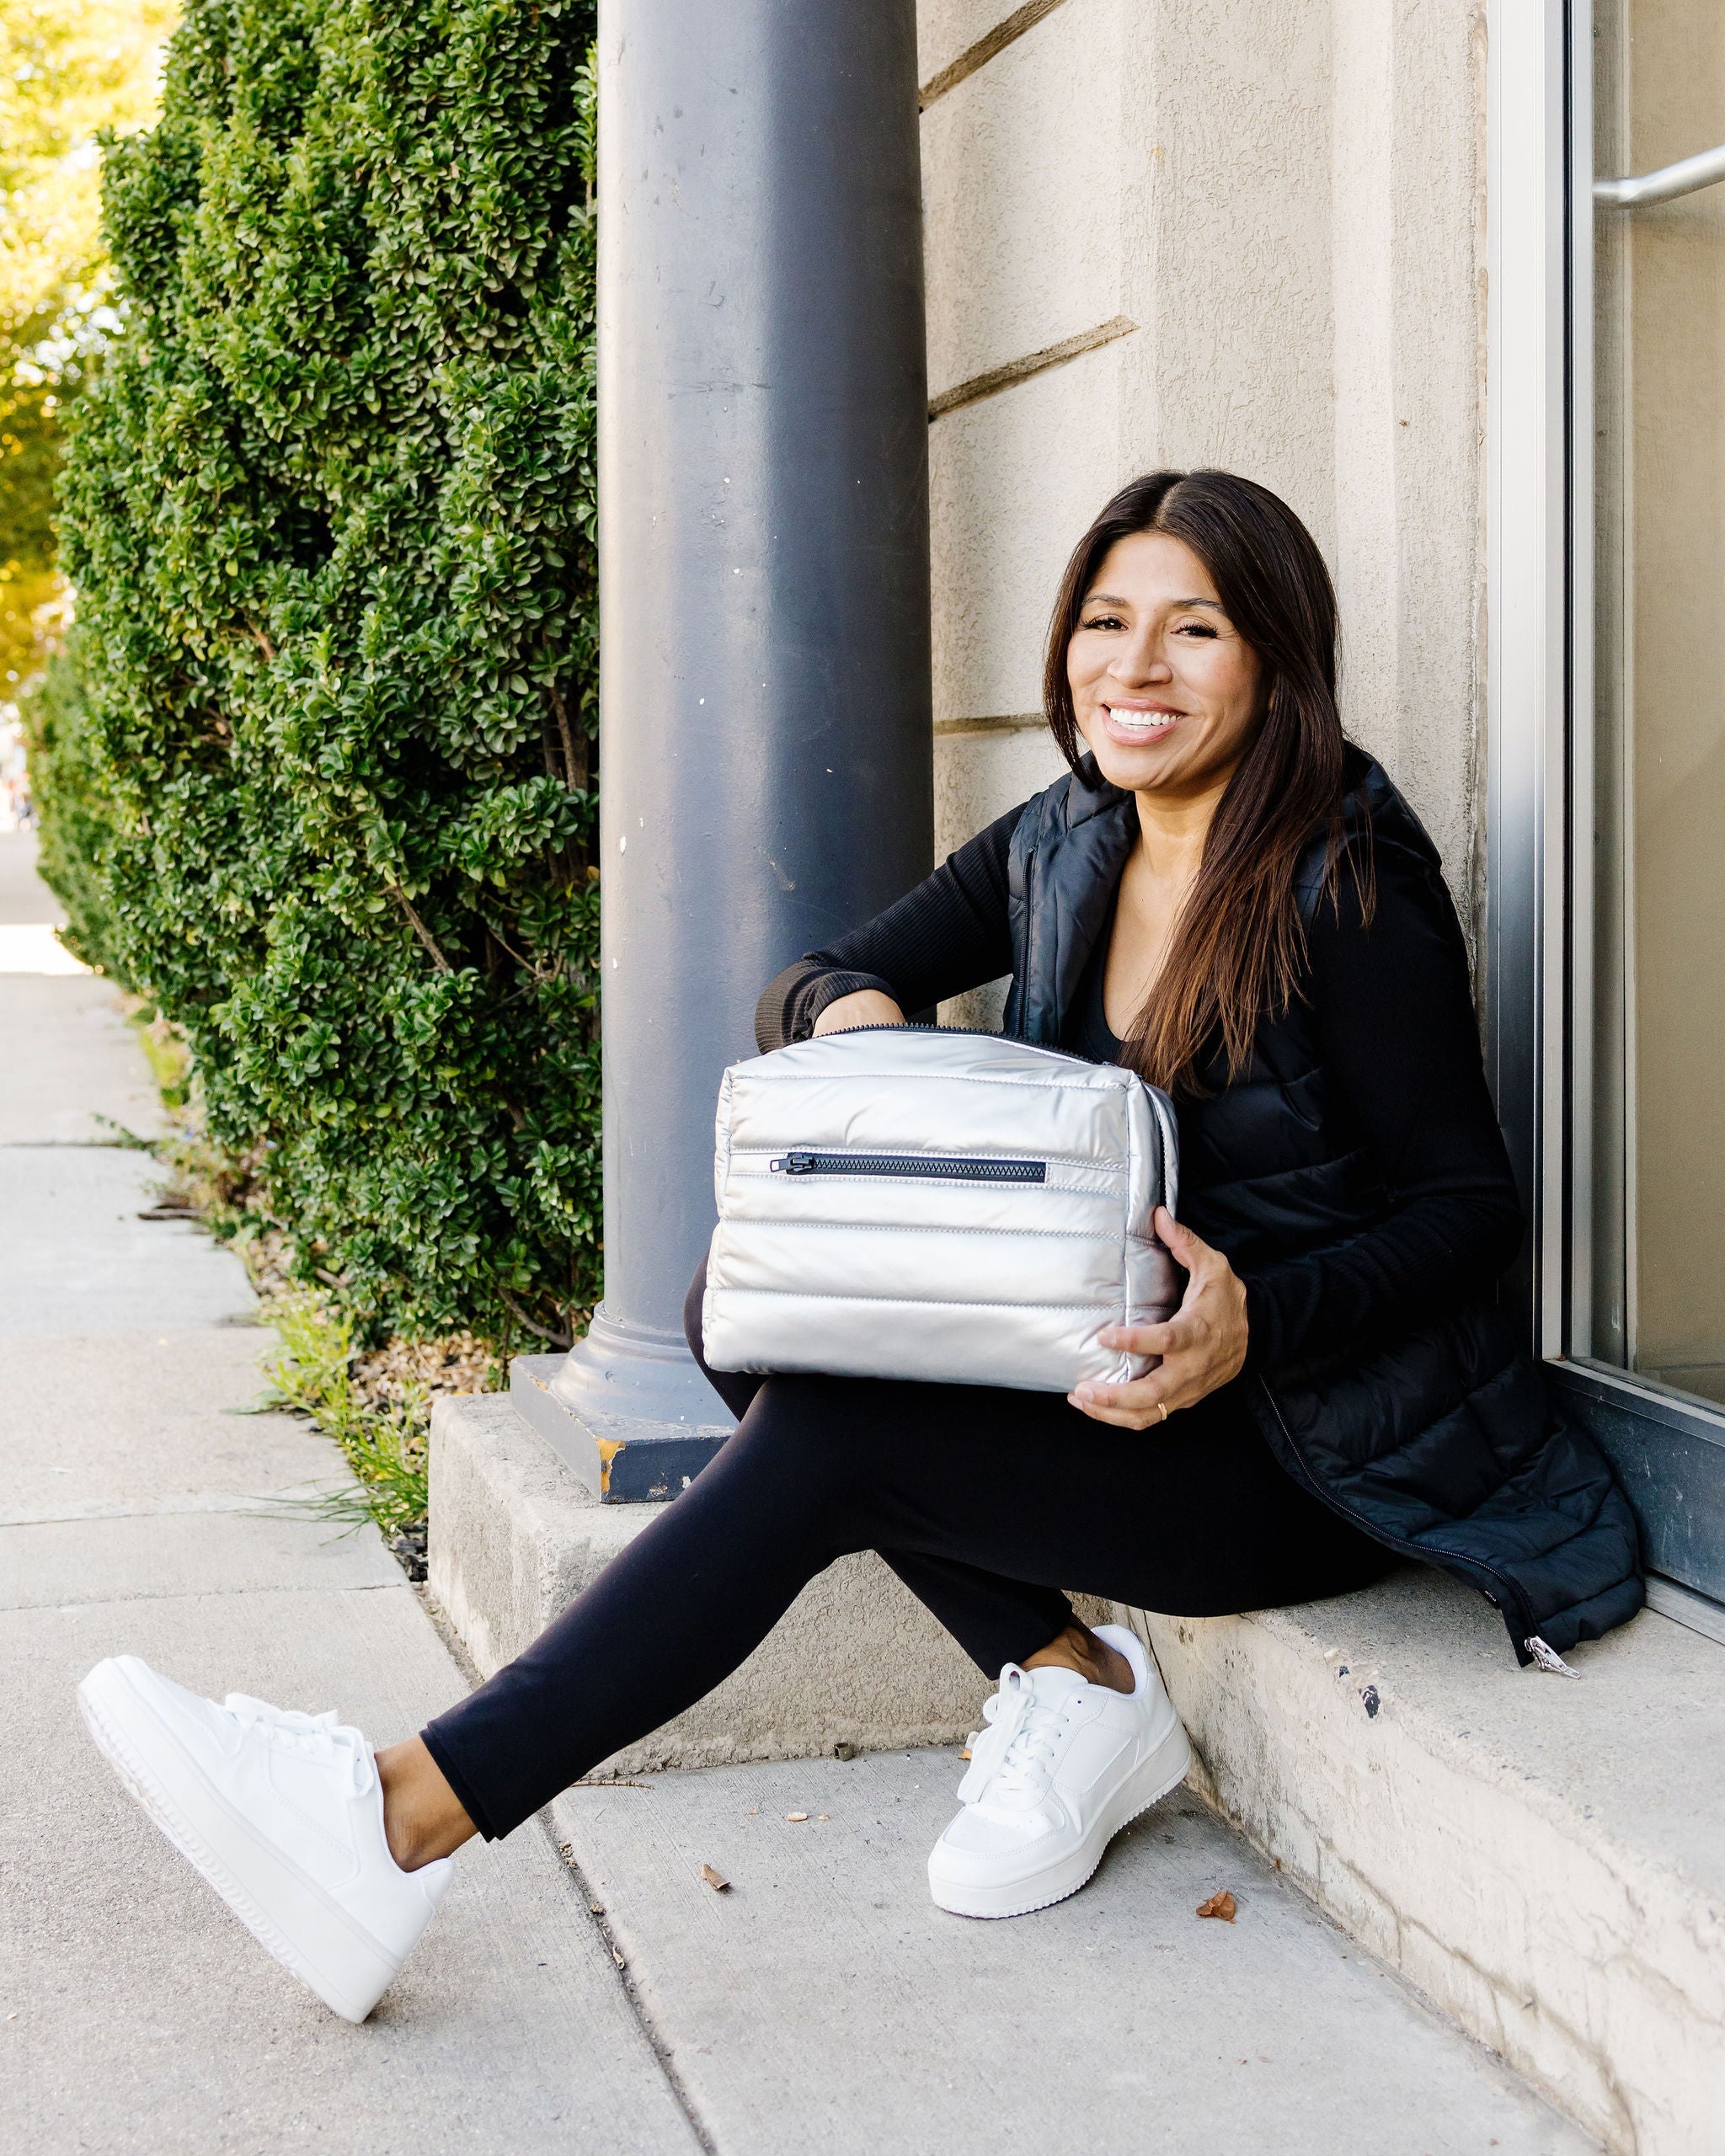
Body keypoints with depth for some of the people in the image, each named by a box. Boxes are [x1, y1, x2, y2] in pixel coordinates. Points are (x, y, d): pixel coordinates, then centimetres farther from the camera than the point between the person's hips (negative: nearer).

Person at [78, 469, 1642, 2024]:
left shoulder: (1351, 891, -15)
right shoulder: (1060, 847, 5)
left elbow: (1471, 1210, -13)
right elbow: (812, 988, 10)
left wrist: (1254, 1322, -31)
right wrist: (853, 1007, -16)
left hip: (1309, 1454, -7)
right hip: (1116, 1374, 8)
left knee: (831, 1432, -26)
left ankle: (405, 1817, -26)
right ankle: (1067, 1682, -7)